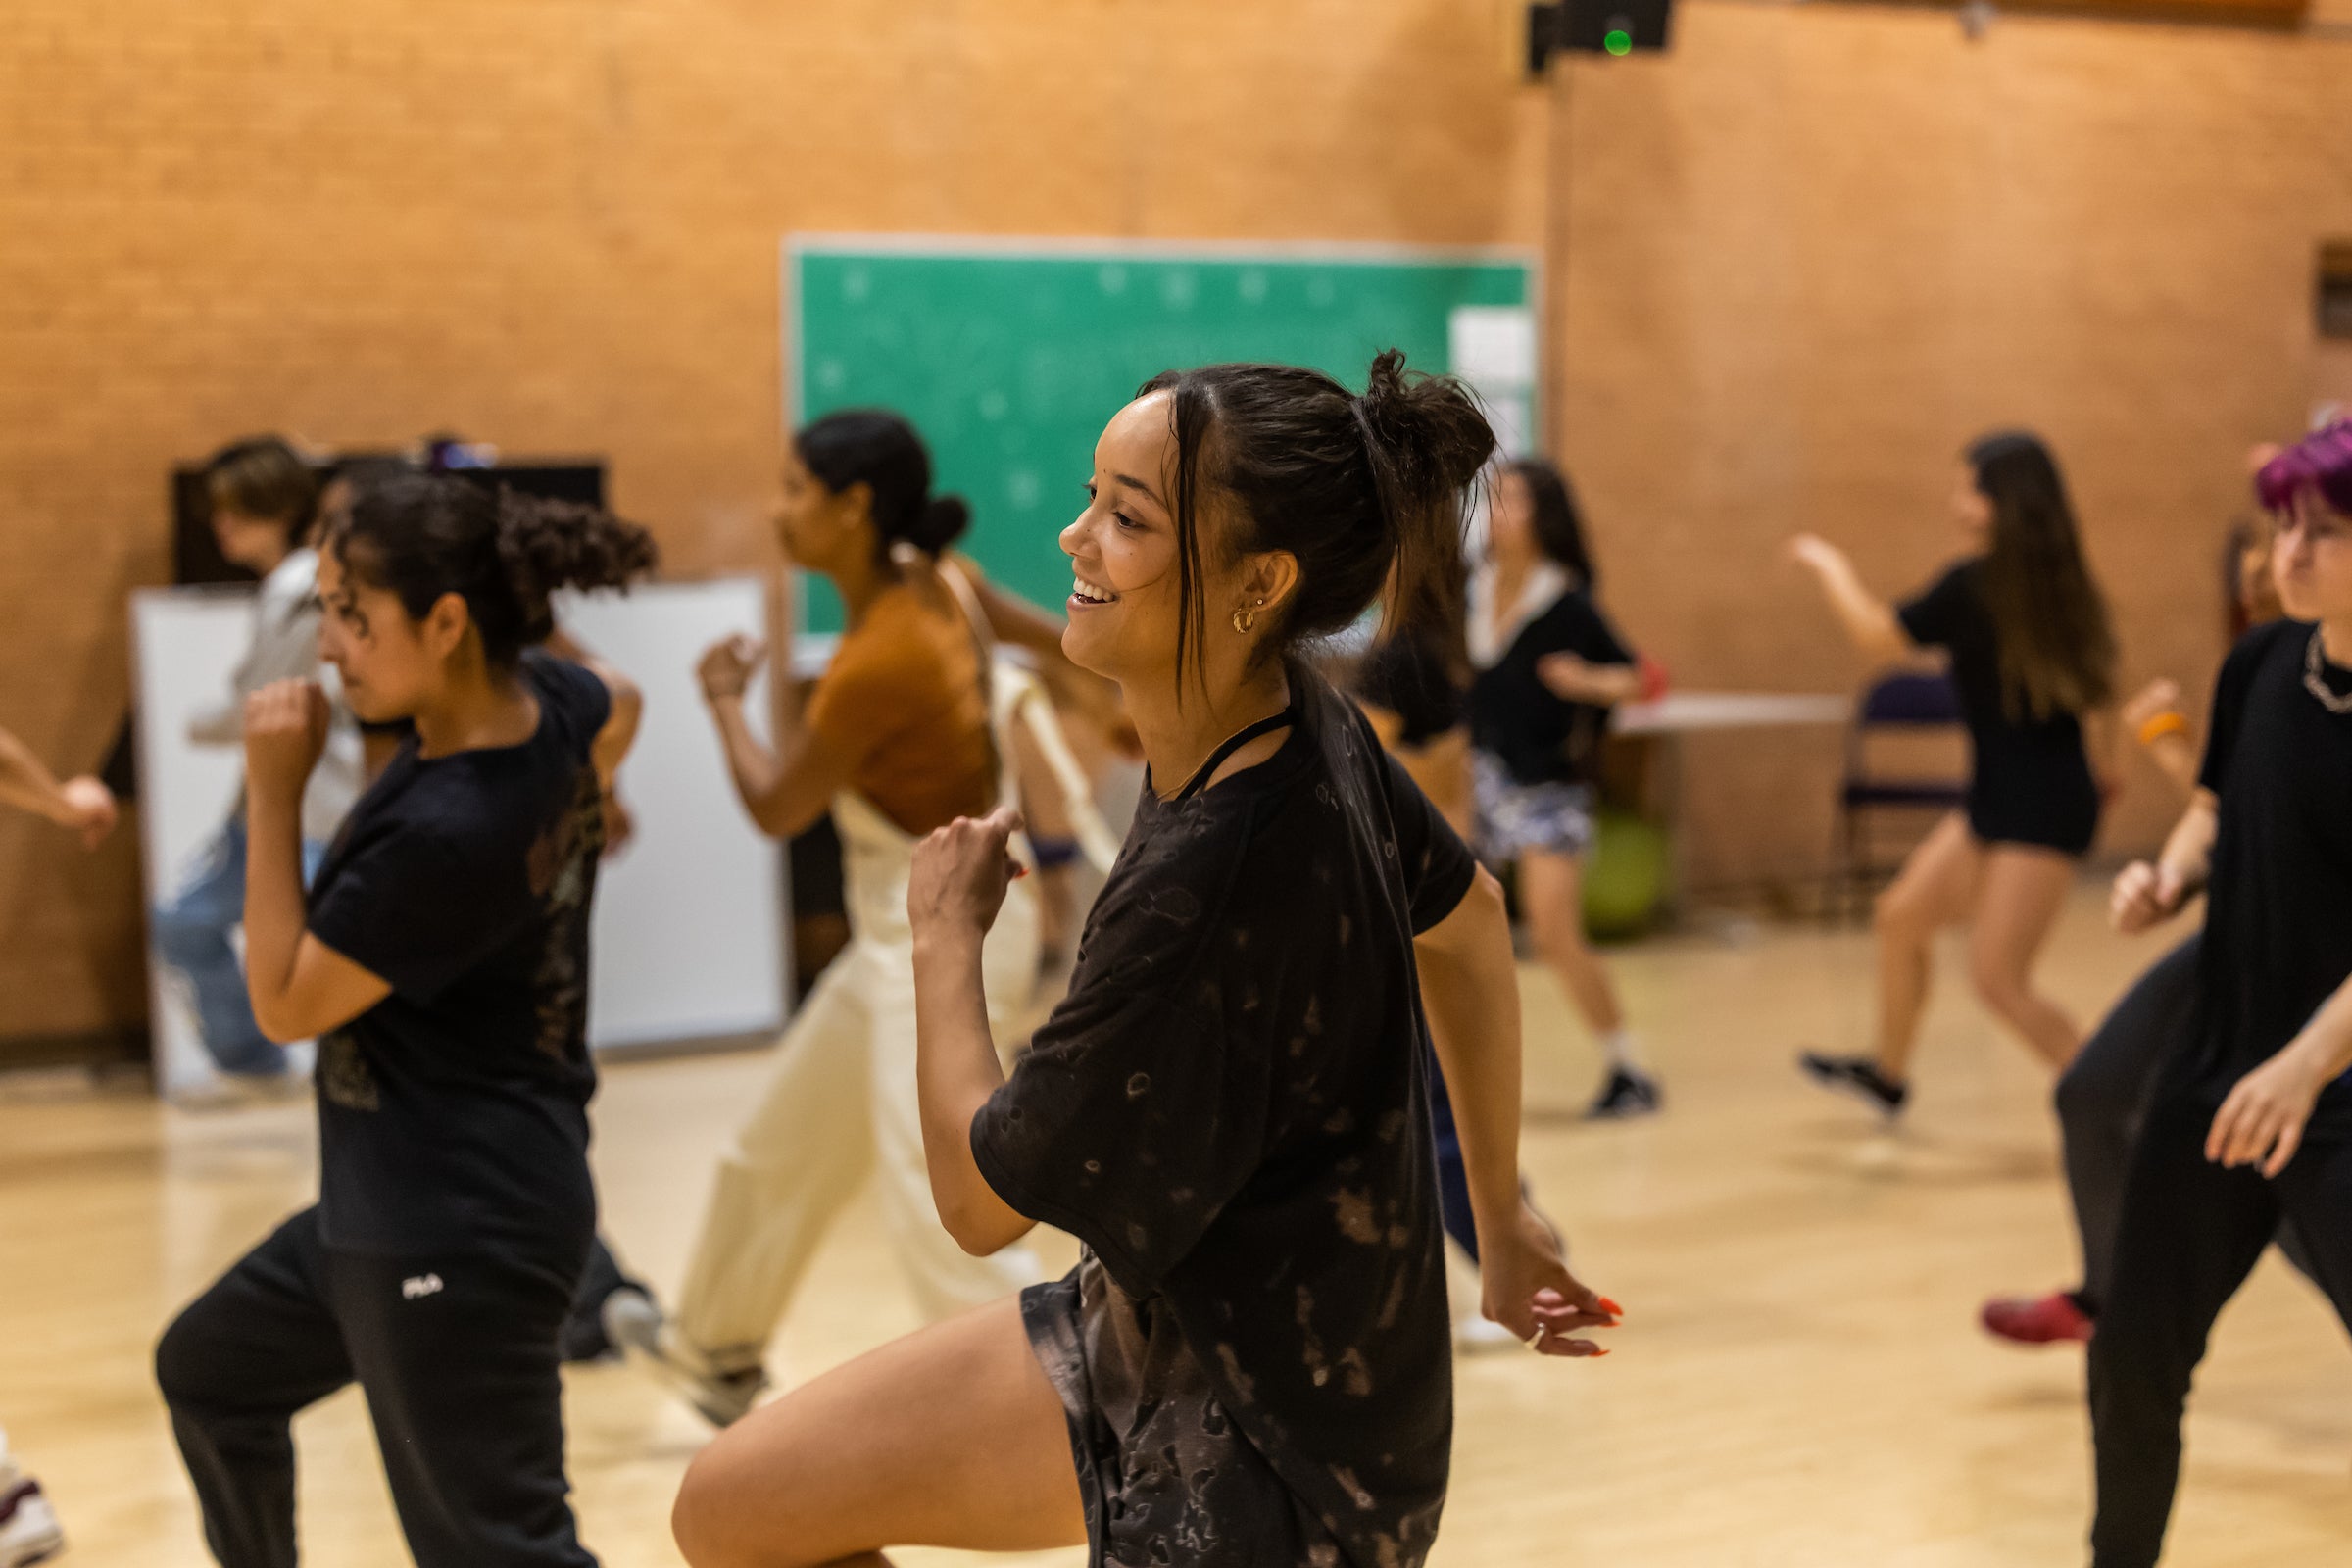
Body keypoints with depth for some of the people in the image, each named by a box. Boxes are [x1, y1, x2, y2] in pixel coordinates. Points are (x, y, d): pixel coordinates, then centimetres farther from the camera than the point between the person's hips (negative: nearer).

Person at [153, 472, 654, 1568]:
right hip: (401, 1201, 10)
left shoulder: (446, 830, -28)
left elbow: (286, 1004, -17)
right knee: (208, 1369, 28)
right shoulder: (548, 702, -4)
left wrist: (273, 788, -18)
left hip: (461, 1232, -10)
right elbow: (621, 708, 22)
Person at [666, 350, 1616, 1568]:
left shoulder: (1206, 885, -33)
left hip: (1270, 1462, -9)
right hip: (1150, 1331, 9)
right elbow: (1467, 921, 11)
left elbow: (982, 1201, -19)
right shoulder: (1304, 723, -8)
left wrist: (947, 938, -4)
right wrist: (1500, 1213, 20)